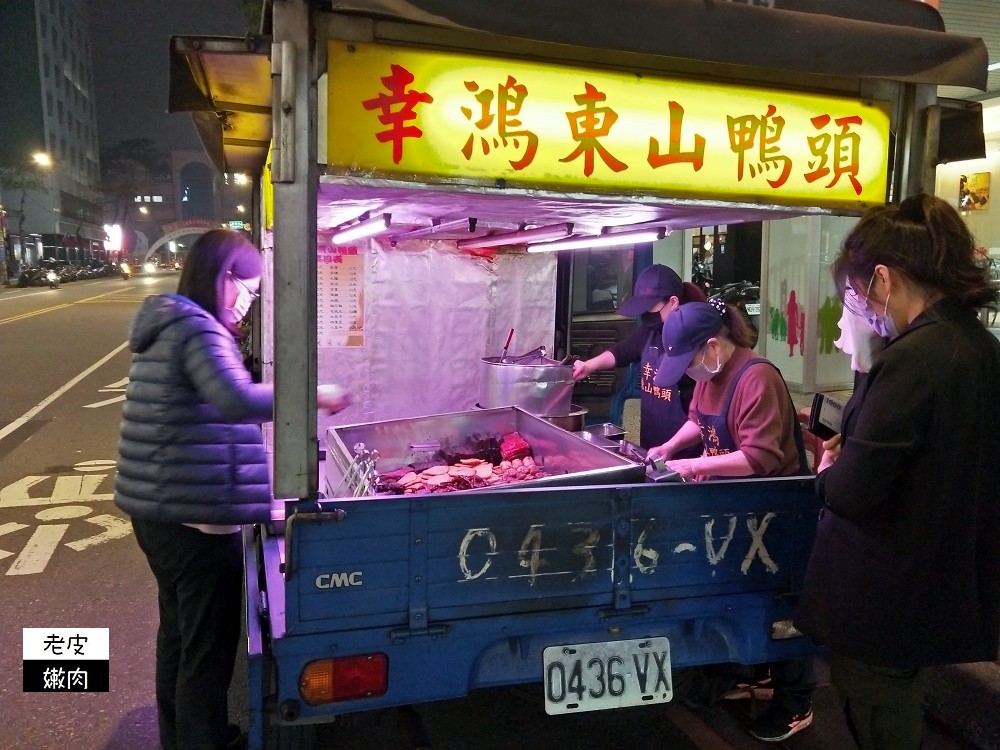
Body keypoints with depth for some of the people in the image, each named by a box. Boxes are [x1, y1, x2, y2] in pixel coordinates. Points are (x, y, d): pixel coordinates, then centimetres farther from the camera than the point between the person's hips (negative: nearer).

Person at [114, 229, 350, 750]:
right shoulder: (198, 330, -18)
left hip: (154, 508, 10)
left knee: (177, 630, 24)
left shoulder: (165, 323, 12)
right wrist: (313, 394, -25)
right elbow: (238, 399, -35)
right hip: (195, 515, -10)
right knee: (209, 645, 5)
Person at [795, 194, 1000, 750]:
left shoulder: (912, 358, -24)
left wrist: (830, 470, -5)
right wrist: (856, 453, 7)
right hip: (948, 593, 8)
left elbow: (851, 493, -25)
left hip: (886, 606, -8)